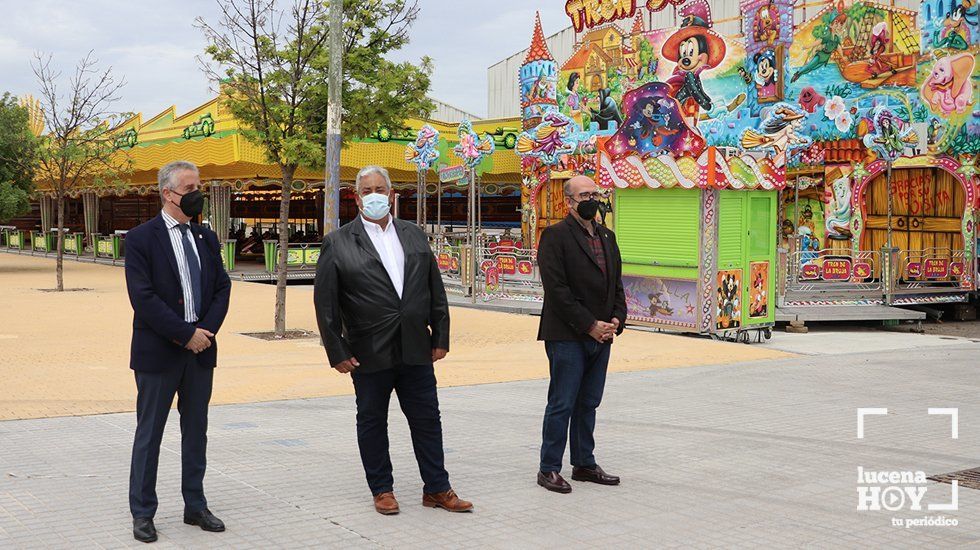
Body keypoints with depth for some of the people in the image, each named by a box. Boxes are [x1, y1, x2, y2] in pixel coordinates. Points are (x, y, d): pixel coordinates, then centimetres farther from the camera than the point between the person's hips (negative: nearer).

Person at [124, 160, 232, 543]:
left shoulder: (206, 238, 11)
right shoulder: (141, 239, -8)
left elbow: (222, 288, 9)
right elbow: (143, 297, -15)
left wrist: (207, 330, -7)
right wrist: (187, 335, -16)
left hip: (200, 351, 6)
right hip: (159, 352, -5)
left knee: (196, 430, 12)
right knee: (149, 433, 4)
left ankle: (195, 507, 23)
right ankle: (142, 514, 13)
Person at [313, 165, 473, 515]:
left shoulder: (415, 236, 10)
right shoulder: (338, 243, -3)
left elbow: (436, 290, 11)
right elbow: (325, 302, -4)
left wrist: (441, 338, 6)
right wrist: (337, 352, -8)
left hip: (416, 349, 3)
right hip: (369, 352, -3)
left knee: (427, 420, 8)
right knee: (372, 422, 8)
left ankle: (437, 489, 18)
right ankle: (382, 490, 22)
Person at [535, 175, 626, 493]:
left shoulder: (606, 237, 15)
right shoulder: (555, 236, -8)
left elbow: (616, 283, 18)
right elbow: (557, 289, -15)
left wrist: (617, 319, 0)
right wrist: (590, 325, -16)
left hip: (601, 336, 7)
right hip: (567, 336, -7)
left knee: (588, 404, 13)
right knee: (562, 404, -2)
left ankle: (584, 464, 23)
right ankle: (549, 470, 6)